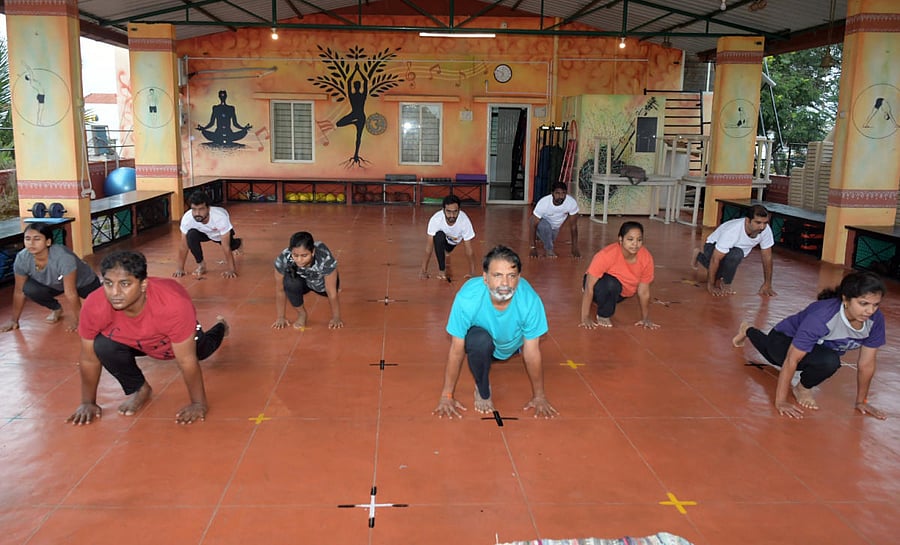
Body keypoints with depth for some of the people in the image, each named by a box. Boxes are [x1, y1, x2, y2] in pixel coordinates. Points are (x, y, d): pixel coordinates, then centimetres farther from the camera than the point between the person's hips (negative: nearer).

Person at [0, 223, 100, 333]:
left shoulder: (63, 257, -40)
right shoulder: (22, 258, -26)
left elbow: (71, 293, -34)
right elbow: (19, 291, -14)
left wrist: (74, 319, -30)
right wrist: (14, 320, -11)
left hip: (84, 282, -3)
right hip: (55, 284, 3)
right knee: (29, 289, -23)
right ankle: (56, 309, 5)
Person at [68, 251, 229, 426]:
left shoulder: (173, 305, -47)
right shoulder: (94, 306, -38)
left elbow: (187, 361, -34)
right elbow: (89, 359, -20)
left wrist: (198, 404, -24)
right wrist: (88, 403, -11)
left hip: (176, 336, -1)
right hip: (132, 339, 1)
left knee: (201, 351, 28)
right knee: (103, 347, -29)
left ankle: (220, 327, 65)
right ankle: (138, 389, 1)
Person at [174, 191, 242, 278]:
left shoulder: (220, 217, -44)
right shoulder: (187, 218, -36)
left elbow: (226, 247, -37)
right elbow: (183, 246, -24)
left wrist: (231, 269, -34)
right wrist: (180, 268, -20)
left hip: (222, 233, 1)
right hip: (204, 232, -1)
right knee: (191, 235, -28)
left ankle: (237, 243, 36)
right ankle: (201, 264, -6)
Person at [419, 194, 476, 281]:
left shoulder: (464, 220, -37)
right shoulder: (435, 219, -38)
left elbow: (469, 250, -30)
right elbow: (429, 247, -33)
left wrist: (472, 273, -32)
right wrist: (423, 270, -34)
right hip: (441, 239, -4)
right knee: (439, 236, -29)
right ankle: (442, 270, -17)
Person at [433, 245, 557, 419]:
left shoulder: (530, 300, -34)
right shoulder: (467, 297, -37)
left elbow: (532, 352, -21)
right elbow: (456, 350, -25)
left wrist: (539, 396, -11)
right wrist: (446, 396, -19)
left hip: (513, 344, 10)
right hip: (481, 338, -9)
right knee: (481, 341, -33)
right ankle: (482, 391, -7)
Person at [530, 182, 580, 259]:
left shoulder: (572, 203, -31)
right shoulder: (543, 203, -36)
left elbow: (573, 226, -21)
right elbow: (534, 225, -28)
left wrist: (575, 248, -21)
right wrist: (533, 248, -29)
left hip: (555, 227, 4)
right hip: (542, 222, -4)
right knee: (545, 226, -34)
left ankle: (542, 237, 42)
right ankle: (548, 250, -11)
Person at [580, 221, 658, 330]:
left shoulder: (646, 258, -20)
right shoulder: (606, 255, -33)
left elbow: (644, 292, -7)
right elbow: (589, 287, -28)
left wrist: (645, 319, -4)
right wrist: (585, 318, -27)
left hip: (619, 294, 12)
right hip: (599, 287, -12)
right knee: (611, 284, -34)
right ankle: (603, 315, -10)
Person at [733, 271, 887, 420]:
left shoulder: (875, 320, -28)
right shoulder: (821, 317, -44)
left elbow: (866, 364, -16)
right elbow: (792, 360, -40)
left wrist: (861, 402, -9)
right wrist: (780, 401, -37)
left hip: (818, 346, 6)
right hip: (783, 340, -6)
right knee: (829, 361, -34)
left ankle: (748, 330, 66)